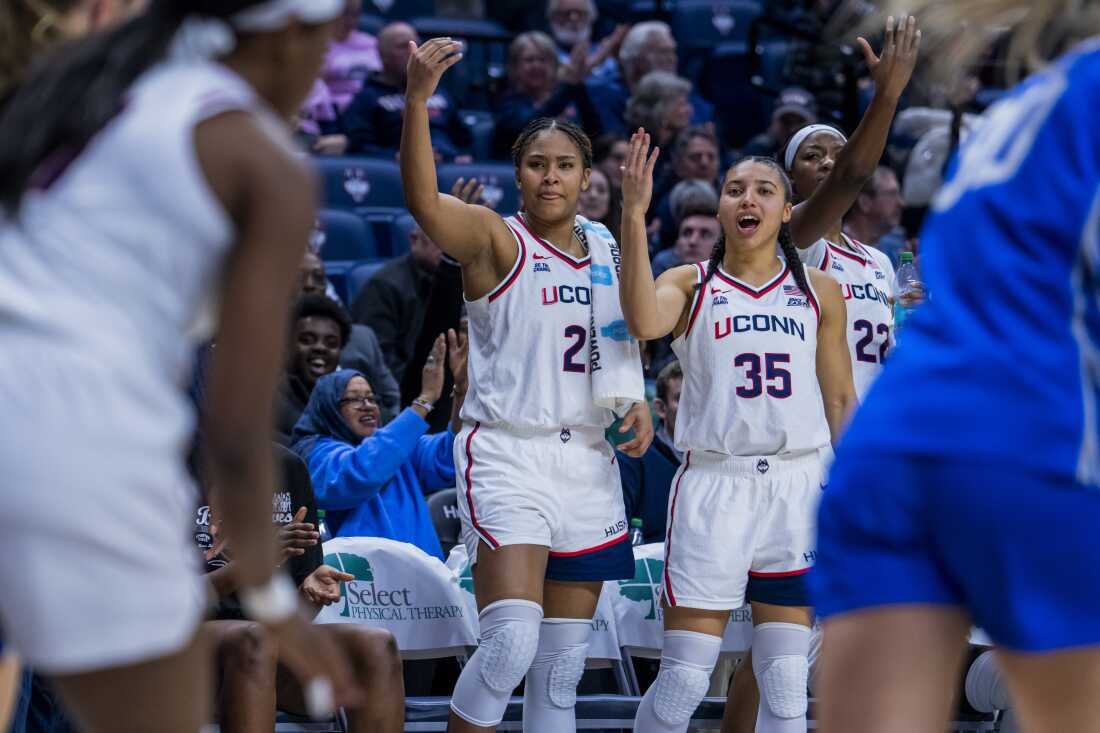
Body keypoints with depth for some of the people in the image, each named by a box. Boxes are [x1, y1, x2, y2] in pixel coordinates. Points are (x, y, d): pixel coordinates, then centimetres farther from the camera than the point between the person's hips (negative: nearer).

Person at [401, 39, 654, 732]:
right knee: (512, 641, -22)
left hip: (587, 461, 6)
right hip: (508, 458, -6)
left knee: (562, 665, 8)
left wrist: (637, 403, 5)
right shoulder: (495, 240, -4)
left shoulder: (608, 250, 13)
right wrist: (418, 97, -39)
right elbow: (424, 200, -25)